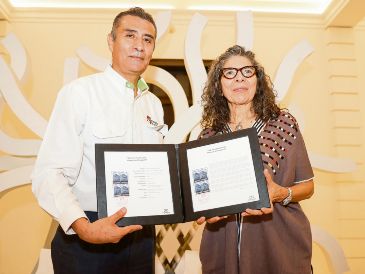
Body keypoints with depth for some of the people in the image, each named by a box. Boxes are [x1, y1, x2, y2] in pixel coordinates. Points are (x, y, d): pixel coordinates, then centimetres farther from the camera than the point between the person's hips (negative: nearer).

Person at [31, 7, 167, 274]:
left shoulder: (154, 104, 8)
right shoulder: (79, 92, -11)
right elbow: (49, 174, -17)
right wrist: (83, 227, -30)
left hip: (142, 234, 6)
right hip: (85, 238, -5)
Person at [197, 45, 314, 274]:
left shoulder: (283, 123, -4)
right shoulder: (209, 135, 1)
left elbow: (307, 186, 1)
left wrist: (281, 194, -18)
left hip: (279, 246, -1)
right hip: (224, 249, 2)